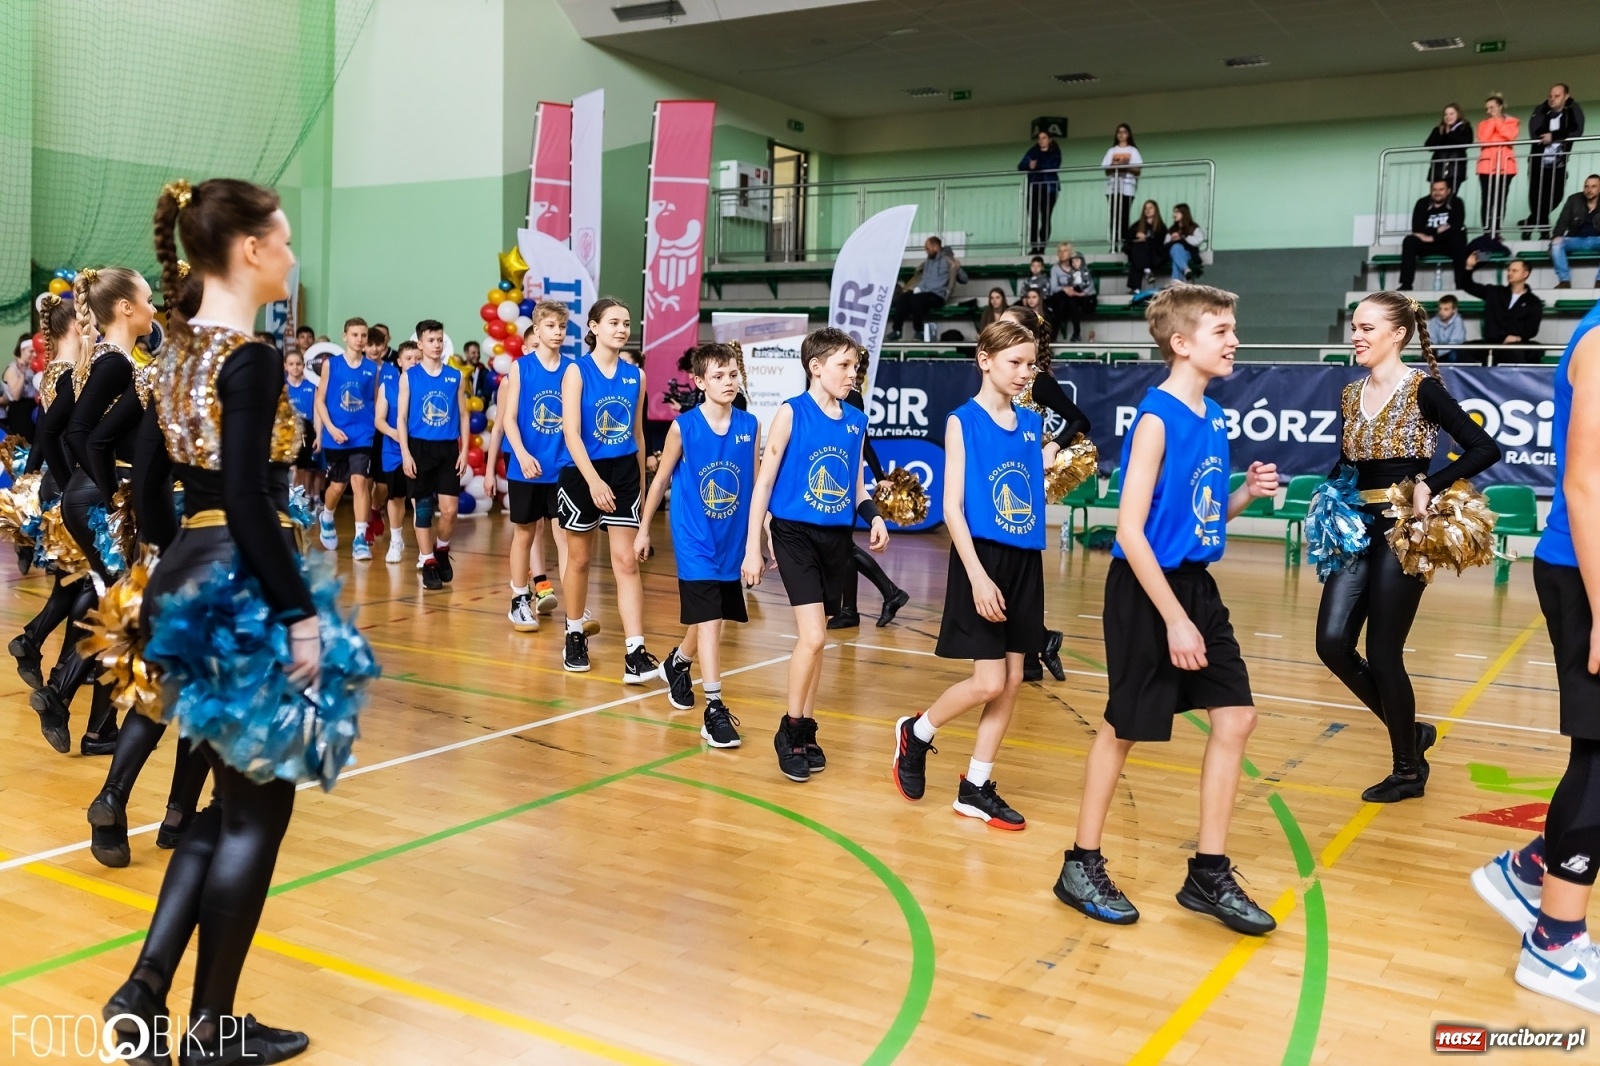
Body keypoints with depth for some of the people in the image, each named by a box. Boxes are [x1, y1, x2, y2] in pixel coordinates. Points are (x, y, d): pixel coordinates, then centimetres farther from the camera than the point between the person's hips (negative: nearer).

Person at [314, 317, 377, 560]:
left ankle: (360, 539, -12)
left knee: (359, 481, -14)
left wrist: (377, 426, -2)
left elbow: (376, 402, 8)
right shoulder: (330, 364, -1)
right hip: (335, 436, 0)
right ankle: (326, 519, 43)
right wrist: (331, 428, -11)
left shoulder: (373, 368, 3)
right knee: (337, 485, 12)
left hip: (362, 436, 0)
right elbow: (320, 400, -1)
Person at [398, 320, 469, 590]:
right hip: (420, 447, -1)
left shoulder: (456, 376, 6)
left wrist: (464, 451, 2)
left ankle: (442, 551, 22)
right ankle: (428, 562, 13)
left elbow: (463, 416, 9)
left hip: (449, 449, 1)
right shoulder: (409, 376, 1)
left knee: (449, 510, -5)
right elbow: (401, 418, 0)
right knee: (423, 508, 3)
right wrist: (405, 453, -8)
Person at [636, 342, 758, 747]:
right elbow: (661, 479, 1)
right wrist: (643, 528, 7)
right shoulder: (683, 427, -10)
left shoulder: (750, 425, -1)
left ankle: (678, 663, 47)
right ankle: (715, 710, -8)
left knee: (711, 618, 17)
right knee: (709, 619, -12)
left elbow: (755, 483, 6)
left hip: (732, 541, 4)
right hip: (695, 540, -4)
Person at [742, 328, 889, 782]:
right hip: (796, 535, -5)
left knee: (815, 638, 12)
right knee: (813, 635, -13)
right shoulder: (792, 413, -8)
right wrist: (753, 549, -10)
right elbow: (764, 481, -7)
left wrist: (873, 516, -5)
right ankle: (789, 729, 5)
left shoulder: (856, 421, 7)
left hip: (837, 538, 5)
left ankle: (806, 729, 24)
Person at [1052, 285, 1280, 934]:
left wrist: (1247, 494, -3)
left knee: (1236, 717, 6)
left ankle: (1209, 875, 18)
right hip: (1147, 590, -8)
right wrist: (1174, 619, -22)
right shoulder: (1157, 418, -17)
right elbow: (1130, 530, -21)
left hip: (1196, 585, 8)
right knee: (1124, 727, 3)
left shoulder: (1213, 416, 8)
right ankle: (1082, 867, 20)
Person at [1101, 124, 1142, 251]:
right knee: (1114, 216, -4)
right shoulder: (1111, 151, 17)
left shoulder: (1133, 151, 9)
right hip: (1113, 187, 3)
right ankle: (1114, 245, -5)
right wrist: (1114, 166, -9)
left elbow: (1138, 169, 1)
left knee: (1124, 216, -9)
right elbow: (1106, 170, 11)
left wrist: (1125, 167, -13)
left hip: (1127, 187, -3)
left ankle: (1124, 244, -11)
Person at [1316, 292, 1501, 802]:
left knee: (1383, 653, -2)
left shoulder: (1422, 389, -10)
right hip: (1357, 527, 7)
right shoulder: (1351, 394, 10)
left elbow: (1485, 449, -15)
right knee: (1333, 642, 0)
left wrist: (1429, 487, -21)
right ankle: (1411, 731, 23)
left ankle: (1409, 770, 18)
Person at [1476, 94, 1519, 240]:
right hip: (1487, 164, 1)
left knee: (1501, 199, -2)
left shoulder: (1512, 121, 12)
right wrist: (1492, 121, -1)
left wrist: (1497, 120, -2)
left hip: (1505, 164, -1)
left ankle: (1496, 231, 1)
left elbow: (1511, 136, -8)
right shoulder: (1483, 123, 16)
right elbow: (1483, 139, -2)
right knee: (1486, 200, -7)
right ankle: (1487, 231, -7)